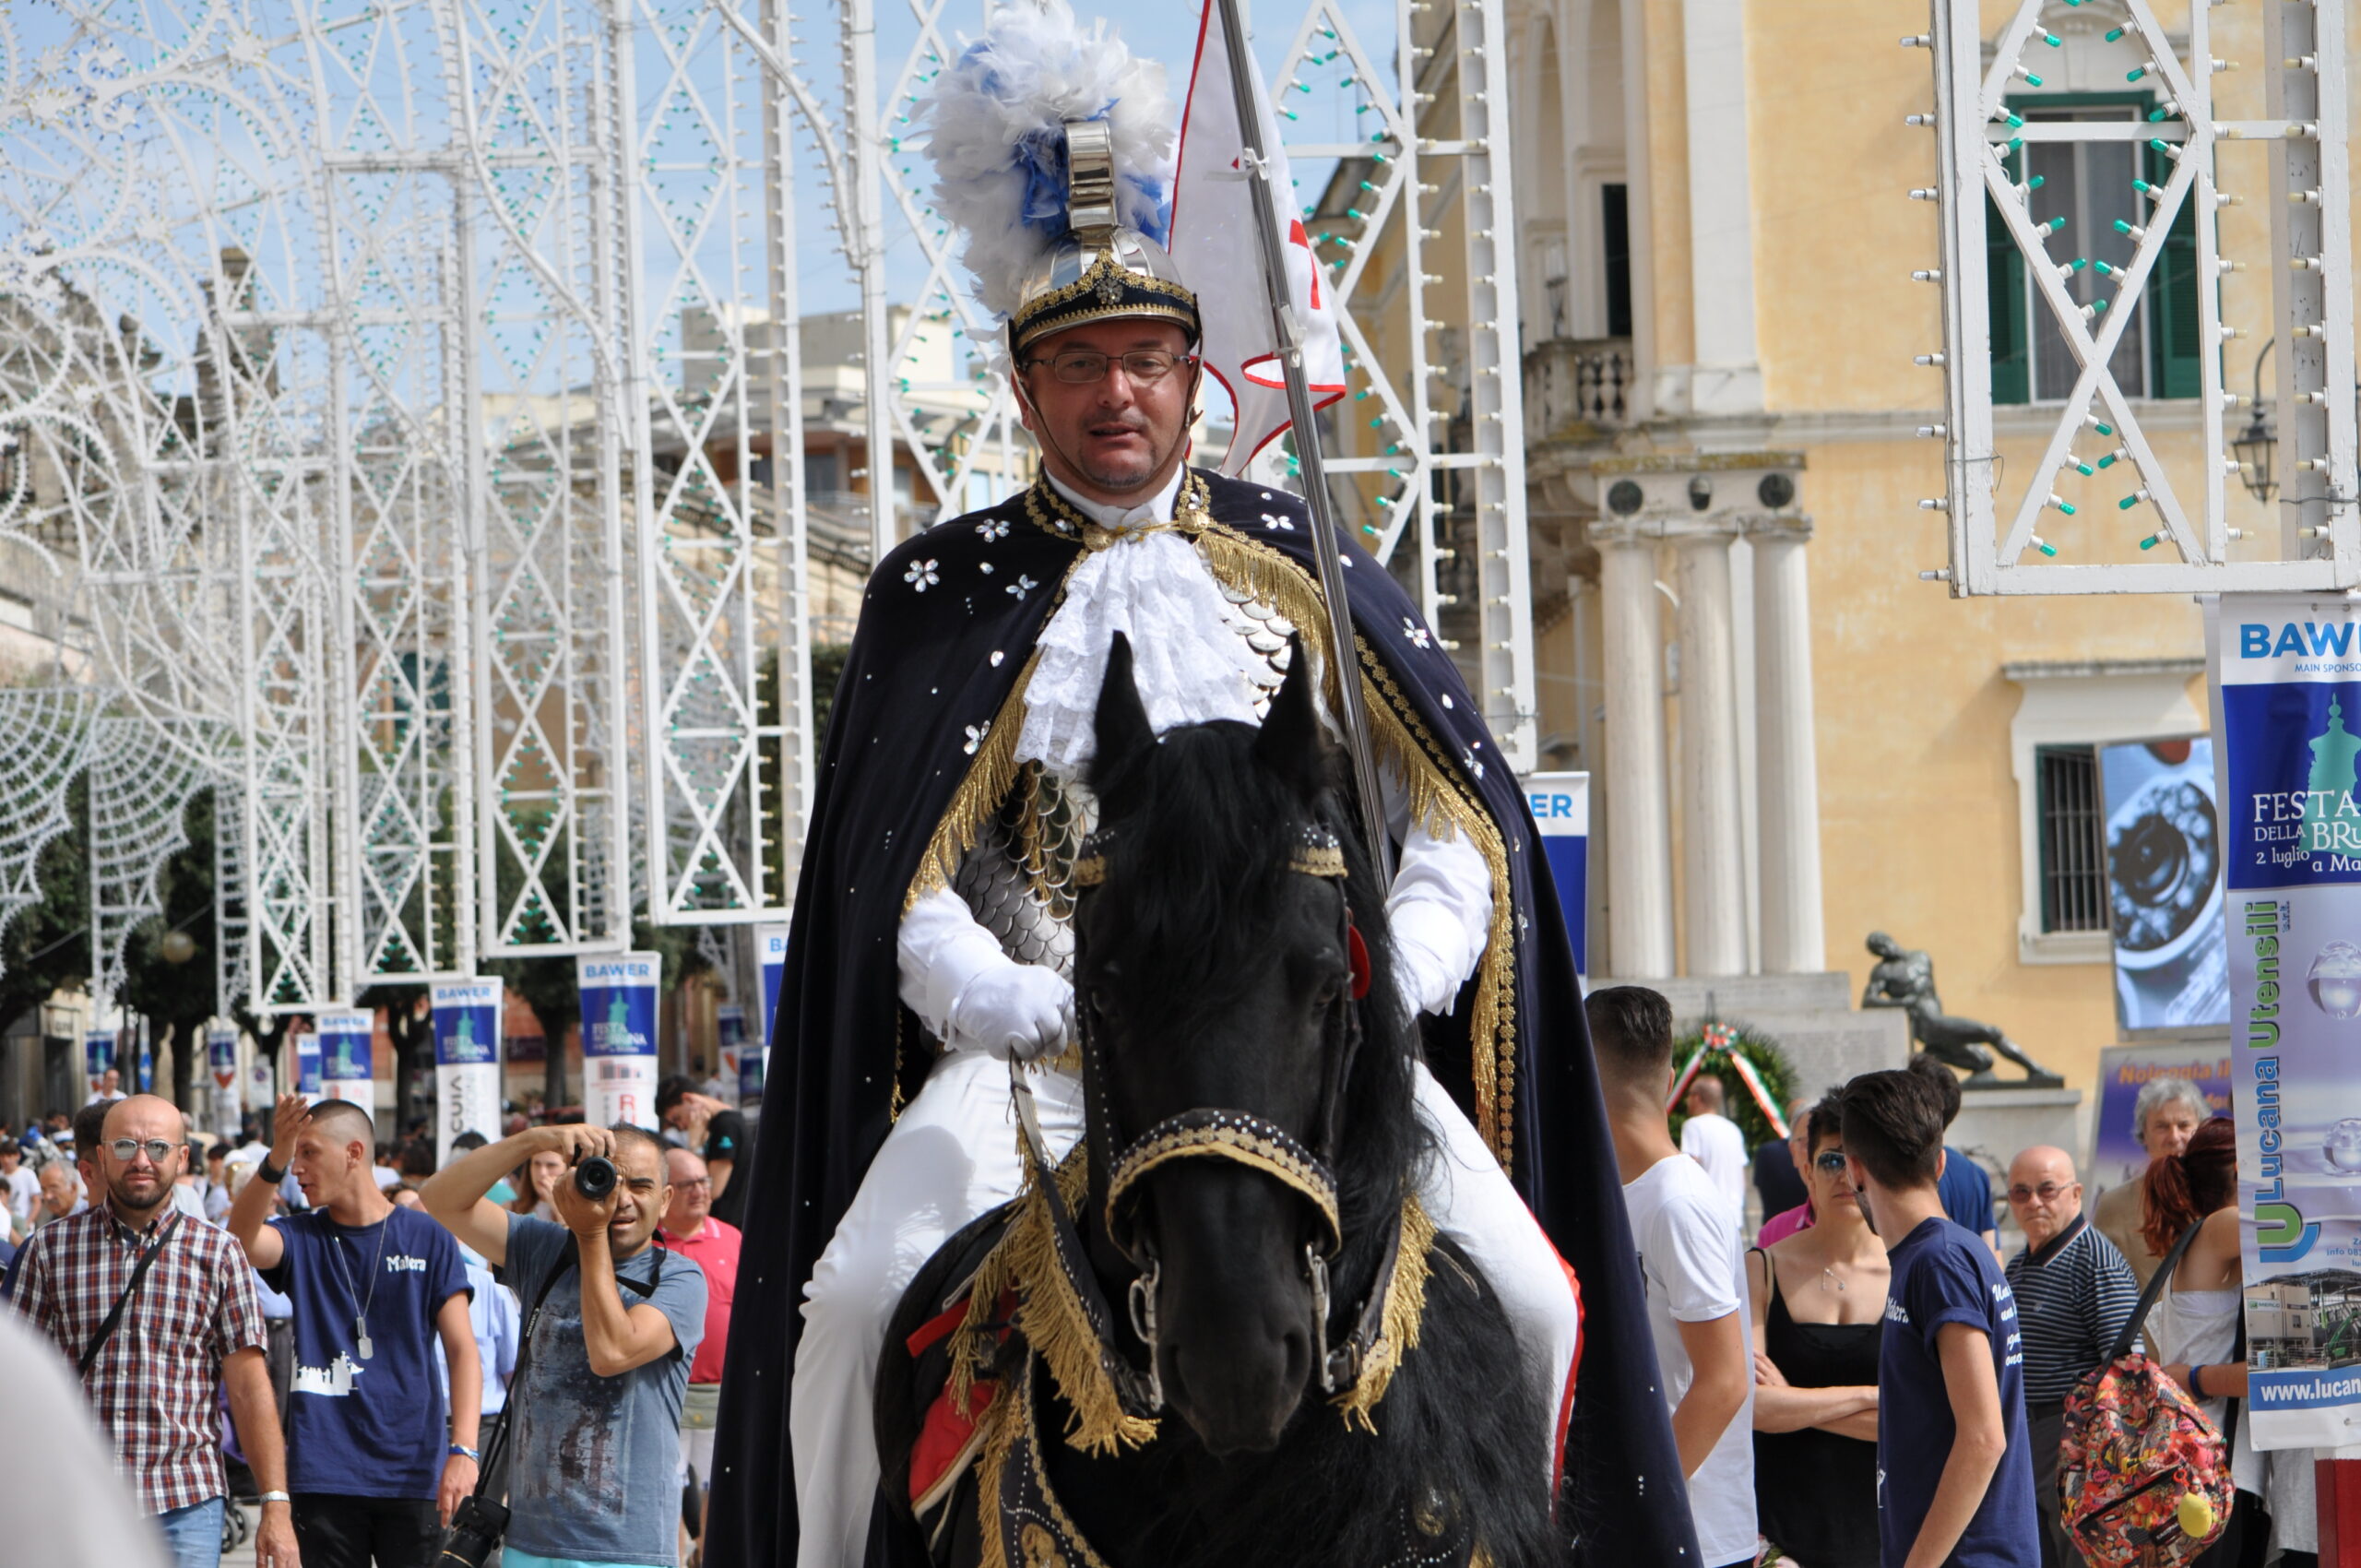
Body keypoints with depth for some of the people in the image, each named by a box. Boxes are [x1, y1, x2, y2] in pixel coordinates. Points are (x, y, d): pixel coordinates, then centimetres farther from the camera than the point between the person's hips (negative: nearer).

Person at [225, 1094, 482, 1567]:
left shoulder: (426, 1239, 3)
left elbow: (462, 1351, 0)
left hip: (413, 1472, -1)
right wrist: (275, 1163, -33)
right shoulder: (301, 1239, 6)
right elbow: (242, 1240, -17)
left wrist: (463, 1450, -13)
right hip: (324, 1474, 1)